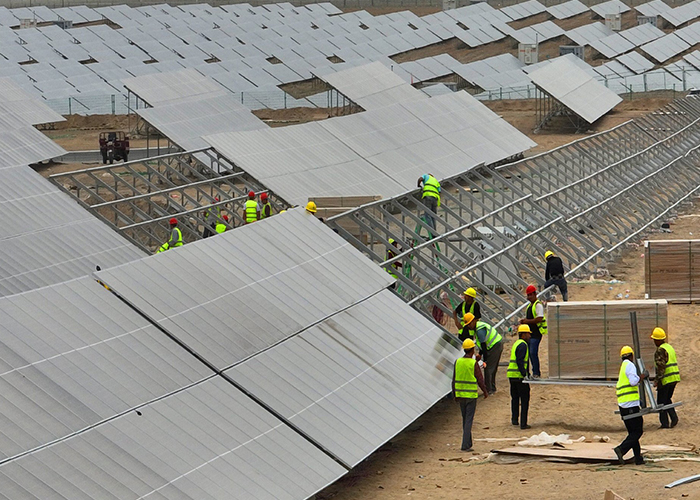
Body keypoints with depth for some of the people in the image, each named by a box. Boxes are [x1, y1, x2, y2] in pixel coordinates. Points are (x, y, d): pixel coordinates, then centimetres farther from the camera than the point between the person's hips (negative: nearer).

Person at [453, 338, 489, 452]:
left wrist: (455, 394, 13)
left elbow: (454, 379, 3)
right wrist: (485, 392, 8)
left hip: (460, 395, 5)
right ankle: (465, 445, -8)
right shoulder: (474, 364, -13)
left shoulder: (458, 362, -1)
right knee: (468, 420, -3)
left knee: (465, 419, 17)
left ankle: (468, 443, 25)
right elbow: (480, 379, -8)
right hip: (471, 395, -5)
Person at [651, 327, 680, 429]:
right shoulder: (670, 347, 14)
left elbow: (661, 366, -22)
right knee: (667, 399, 19)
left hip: (666, 379, -9)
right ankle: (674, 417, 1)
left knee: (661, 401, 1)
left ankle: (665, 423, 0)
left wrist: (656, 380, -21)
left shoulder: (660, 350, -14)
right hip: (675, 378, 9)